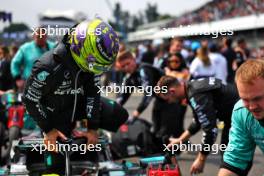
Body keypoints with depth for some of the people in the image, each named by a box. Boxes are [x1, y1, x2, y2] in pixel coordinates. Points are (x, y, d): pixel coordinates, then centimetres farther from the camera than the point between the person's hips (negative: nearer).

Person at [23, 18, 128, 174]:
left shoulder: (92, 61, -19)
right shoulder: (48, 66, -36)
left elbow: (93, 92, -9)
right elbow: (30, 99, -23)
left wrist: (93, 128, -11)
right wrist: (49, 129, -18)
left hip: (79, 103, 5)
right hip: (57, 113, -5)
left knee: (120, 115, -10)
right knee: (59, 163, -7)